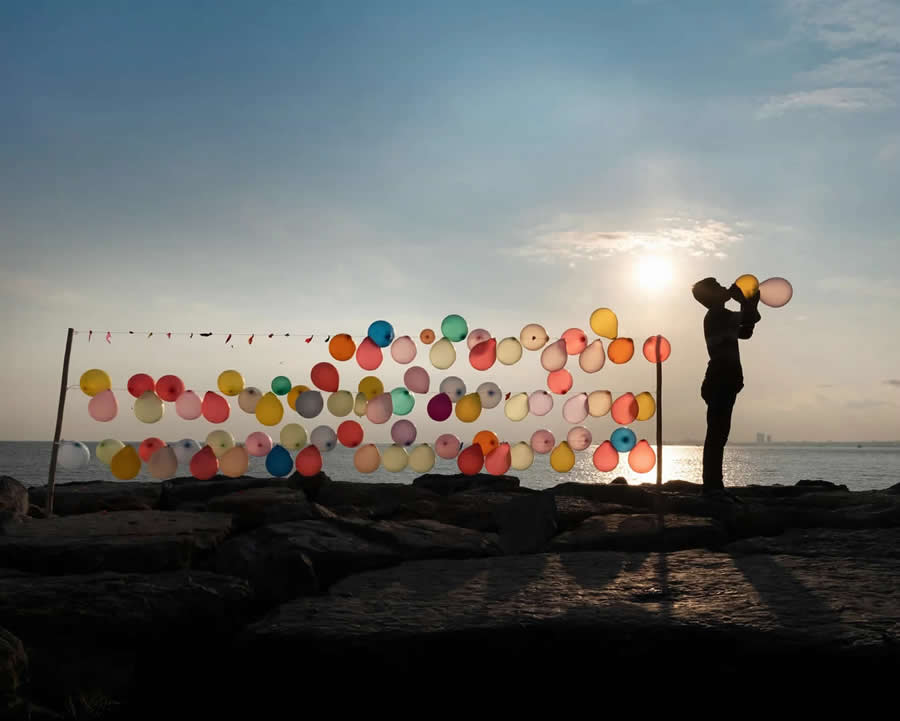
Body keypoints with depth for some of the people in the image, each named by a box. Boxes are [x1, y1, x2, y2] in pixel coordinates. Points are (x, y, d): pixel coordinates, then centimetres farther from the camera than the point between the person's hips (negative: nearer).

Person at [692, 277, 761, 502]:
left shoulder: (719, 318, 22)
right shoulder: (717, 315, -8)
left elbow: (745, 332, 28)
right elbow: (752, 317, -9)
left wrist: (750, 304, 22)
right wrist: (745, 301, 9)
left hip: (724, 382, 10)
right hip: (720, 382, -10)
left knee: (718, 435, 8)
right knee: (716, 435, -13)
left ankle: (714, 486, 9)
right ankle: (711, 486, -15)